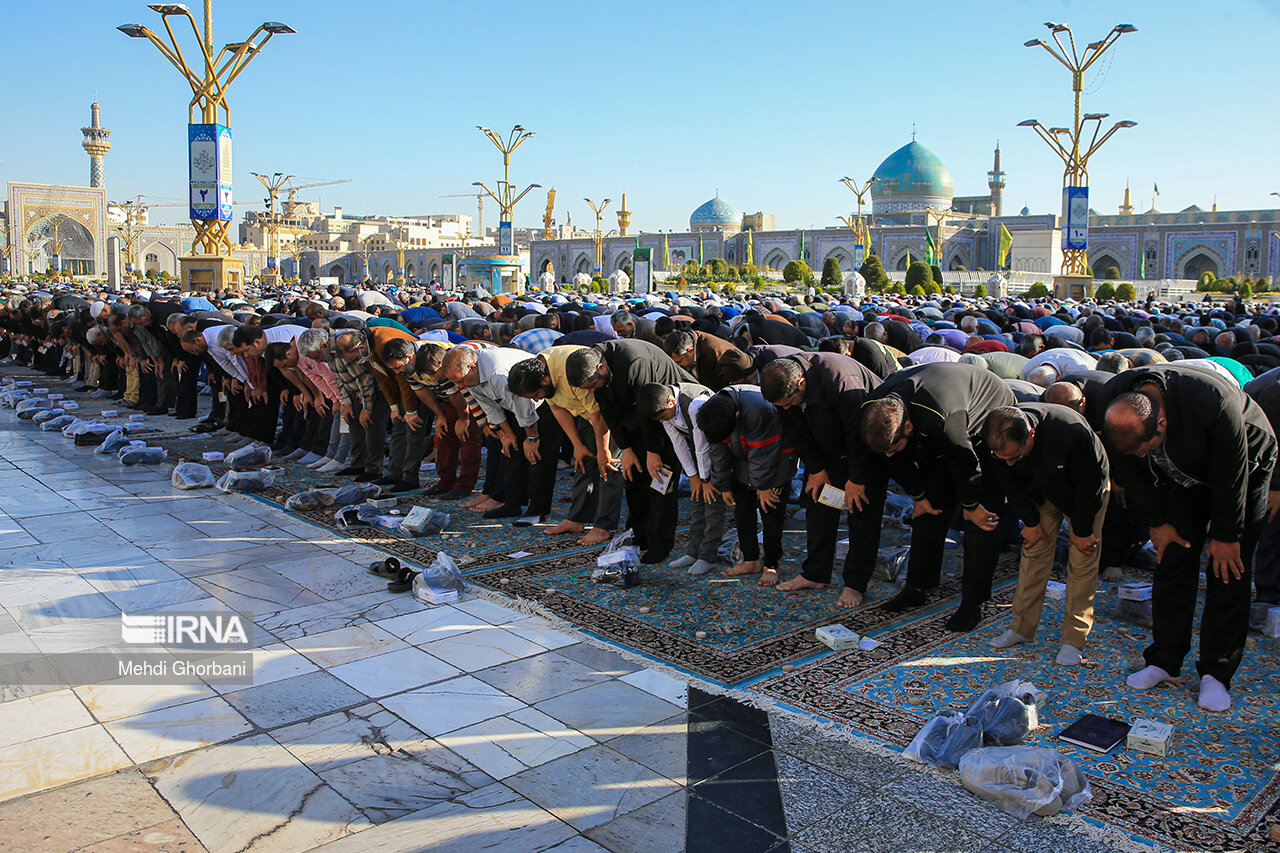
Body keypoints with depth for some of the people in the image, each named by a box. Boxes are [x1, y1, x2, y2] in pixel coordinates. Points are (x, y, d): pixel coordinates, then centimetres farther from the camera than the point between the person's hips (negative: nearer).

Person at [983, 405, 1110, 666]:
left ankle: (1074, 639, 2)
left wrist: (1082, 530, -16)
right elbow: (1011, 483, -8)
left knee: (1082, 558, -5)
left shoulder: (1072, 432, -42)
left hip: (1088, 491, -4)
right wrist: (1030, 520, -6)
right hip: (1042, 491, 4)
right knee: (1034, 549, 1)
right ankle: (1022, 627, 10)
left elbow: (1089, 485, -26)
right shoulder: (1001, 440, -29)